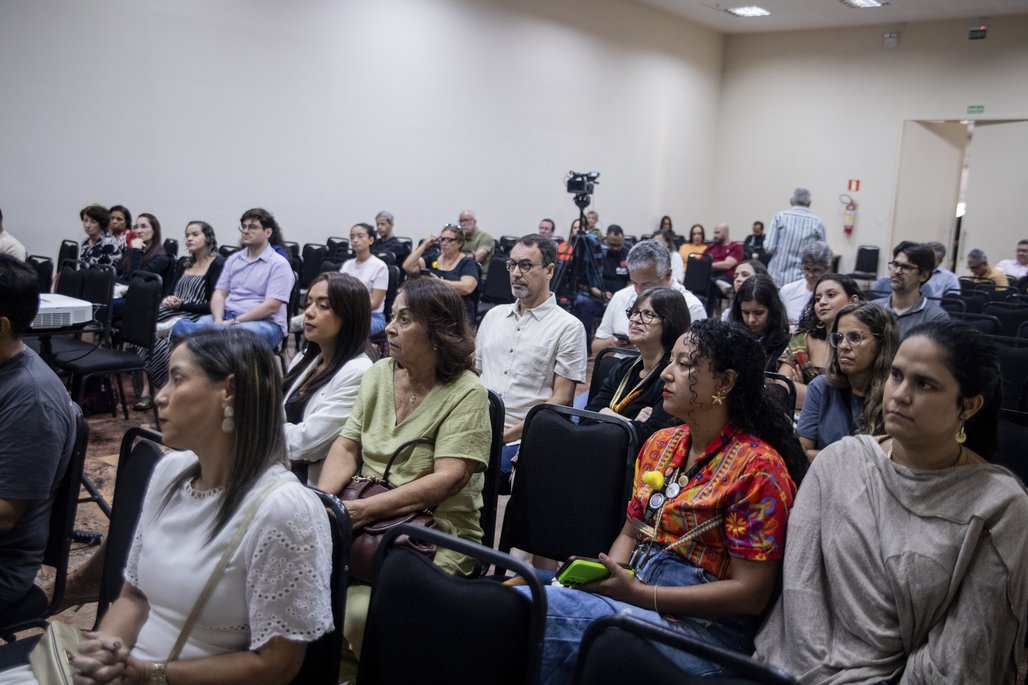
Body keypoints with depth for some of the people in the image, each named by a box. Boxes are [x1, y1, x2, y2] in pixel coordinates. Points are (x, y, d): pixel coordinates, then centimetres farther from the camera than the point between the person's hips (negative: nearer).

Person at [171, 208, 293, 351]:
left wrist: (234, 322, -18)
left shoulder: (279, 264, -3)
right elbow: (219, 294, 11)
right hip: (227, 317, 6)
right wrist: (218, 321, -11)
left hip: (264, 323, -6)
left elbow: (271, 307, -13)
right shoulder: (233, 259, 18)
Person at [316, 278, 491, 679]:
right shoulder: (379, 373, 9)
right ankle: (341, 667, 9)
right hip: (365, 520, 6)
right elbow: (346, 449, 8)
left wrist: (364, 509, -24)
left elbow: (448, 480, -19)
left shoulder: (466, 393, -11)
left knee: (361, 611, -27)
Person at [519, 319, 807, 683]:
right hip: (633, 593, 7)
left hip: (703, 626, -6)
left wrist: (637, 593, -17)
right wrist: (604, 574, -5)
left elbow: (750, 593, -13)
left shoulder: (757, 466, -10)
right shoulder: (660, 444, 12)